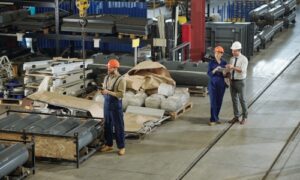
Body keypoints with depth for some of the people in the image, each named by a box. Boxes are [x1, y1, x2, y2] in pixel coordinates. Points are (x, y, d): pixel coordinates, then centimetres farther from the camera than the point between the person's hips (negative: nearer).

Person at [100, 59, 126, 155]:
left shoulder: (121, 80, -13)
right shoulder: (106, 78, 7)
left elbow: (121, 94, -19)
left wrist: (108, 92, -23)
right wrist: (103, 91, -8)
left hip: (116, 104, -6)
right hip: (106, 103, 7)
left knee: (118, 126, 1)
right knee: (107, 125, 14)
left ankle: (121, 147, 10)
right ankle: (108, 145, 26)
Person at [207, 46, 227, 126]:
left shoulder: (224, 63, 2)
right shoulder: (211, 62, -2)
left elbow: (225, 75, 5)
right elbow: (209, 74, -5)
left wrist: (224, 72, -17)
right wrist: (215, 70, -21)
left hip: (221, 84, 2)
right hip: (213, 84, -2)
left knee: (219, 102, 5)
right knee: (213, 102, -7)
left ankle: (215, 118, 18)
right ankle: (213, 119, -6)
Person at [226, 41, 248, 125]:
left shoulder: (244, 59, -12)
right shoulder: (232, 59, 7)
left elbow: (242, 70, -25)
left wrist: (233, 67, -34)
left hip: (240, 82, -6)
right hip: (232, 81, 6)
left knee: (242, 100, 2)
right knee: (234, 100, 9)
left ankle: (244, 117, 17)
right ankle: (236, 117, 19)